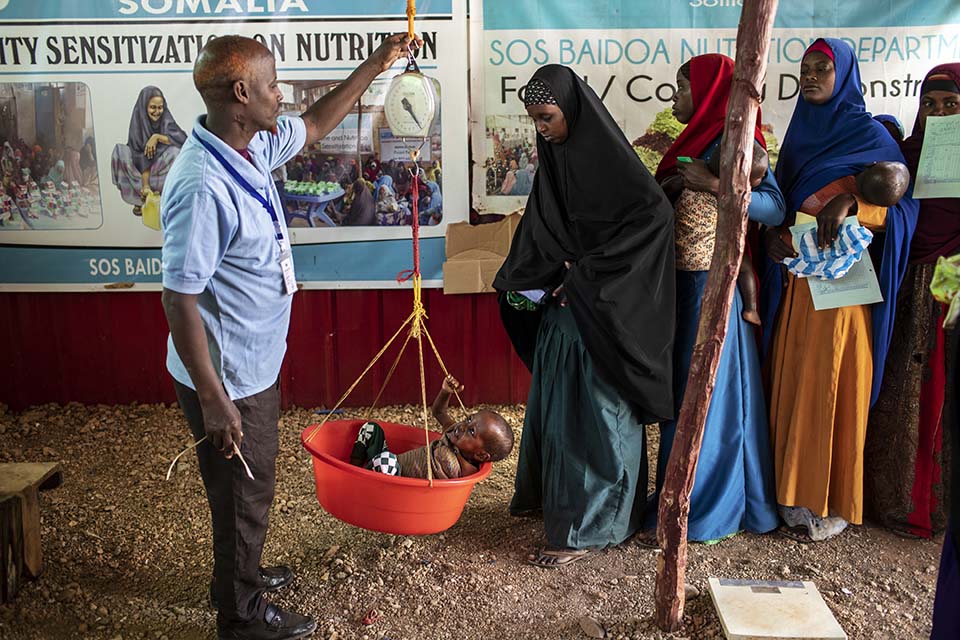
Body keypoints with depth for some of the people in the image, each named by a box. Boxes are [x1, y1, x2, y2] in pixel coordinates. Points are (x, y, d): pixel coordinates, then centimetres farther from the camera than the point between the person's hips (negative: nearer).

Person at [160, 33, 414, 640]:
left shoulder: (252, 147, -1)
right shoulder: (202, 186, -29)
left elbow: (315, 124, 18)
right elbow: (180, 299, -28)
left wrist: (376, 65, 19)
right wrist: (213, 400, -25)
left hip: (255, 366, 9)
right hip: (227, 380, -9)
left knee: (251, 489, 26)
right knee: (243, 495, 11)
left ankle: (241, 573, 50)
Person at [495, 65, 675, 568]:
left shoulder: (609, 158, -15)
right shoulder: (553, 159, 9)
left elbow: (654, 213, -24)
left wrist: (585, 273, -22)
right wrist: (523, 280, -2)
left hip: (600, 314, -8)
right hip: (559, 307, 8)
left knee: (591, 410, -2)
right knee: (552, 400, 18)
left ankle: (587, 526, 9)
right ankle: (547, 492, 36)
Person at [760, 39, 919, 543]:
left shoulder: (870, 135, -2)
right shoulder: (799, 134, 16)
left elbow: (905, 204, -8)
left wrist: (850, 203, -25)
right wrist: (773, 233, -3)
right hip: (795, 281, 6)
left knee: (832, 387, -3)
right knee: (792, 384, 6)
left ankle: (833, 504, 9)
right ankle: (795, 494, 17)